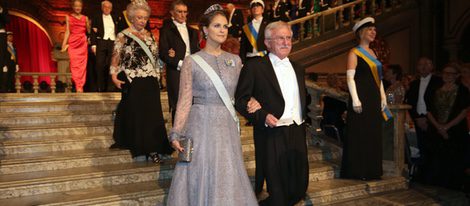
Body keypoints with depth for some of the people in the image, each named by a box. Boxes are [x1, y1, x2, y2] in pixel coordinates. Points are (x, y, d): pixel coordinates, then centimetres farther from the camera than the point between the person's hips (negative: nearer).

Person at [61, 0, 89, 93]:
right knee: (75, 65, -7)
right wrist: (64, 44, -4)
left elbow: (89, 31, 13)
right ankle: (78, 86, -5)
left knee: (82, 65, -2)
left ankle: (80, 86, 2)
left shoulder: (85, 18, 11)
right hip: (73, 43, -1)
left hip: (83, 43, 1)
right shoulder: (68, 17, 8)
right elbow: (67, 32, 2)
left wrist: (88, 25, -5)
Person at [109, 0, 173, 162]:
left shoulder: (150, 36, 13)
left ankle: (153, 149, 8)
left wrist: (157, 74, 12)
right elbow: (116, 58, -4)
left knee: (153, 114, 2)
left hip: (151, 82, 4)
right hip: (133, 82, -4)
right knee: (136, 115, 2)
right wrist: (114, 76, -16)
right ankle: (138, 150, 12)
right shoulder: (123, 36, -1)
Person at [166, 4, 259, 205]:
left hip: (227, 127, 3)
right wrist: (176, 134, -10)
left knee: (227, 179, 10)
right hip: (201, 126, -3)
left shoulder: (235, 60, 7)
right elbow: (184, 101, -5)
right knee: (200, 179, 7)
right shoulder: (191, 61, -4)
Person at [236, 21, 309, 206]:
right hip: (272, 136, -6)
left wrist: (303, 120, 12)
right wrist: (262, 116, -20)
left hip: (297, 135, 7)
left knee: (299, 189, 14)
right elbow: (240, 100, -8)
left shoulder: (298, 69, 16)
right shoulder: (254, 67, -5)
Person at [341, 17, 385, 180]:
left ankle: (372, 170, 20)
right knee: (360, 134, -3)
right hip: (362, 98, -8)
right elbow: (350, 78, -13)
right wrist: (355, 99, -20)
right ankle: (358, 171, 6)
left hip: (374, 98, 8)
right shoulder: (354, 53, -6)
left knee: (374, 134, 11)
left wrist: (383, 96, 14)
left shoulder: (372, 53, 16)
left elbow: (378, 77, 20)